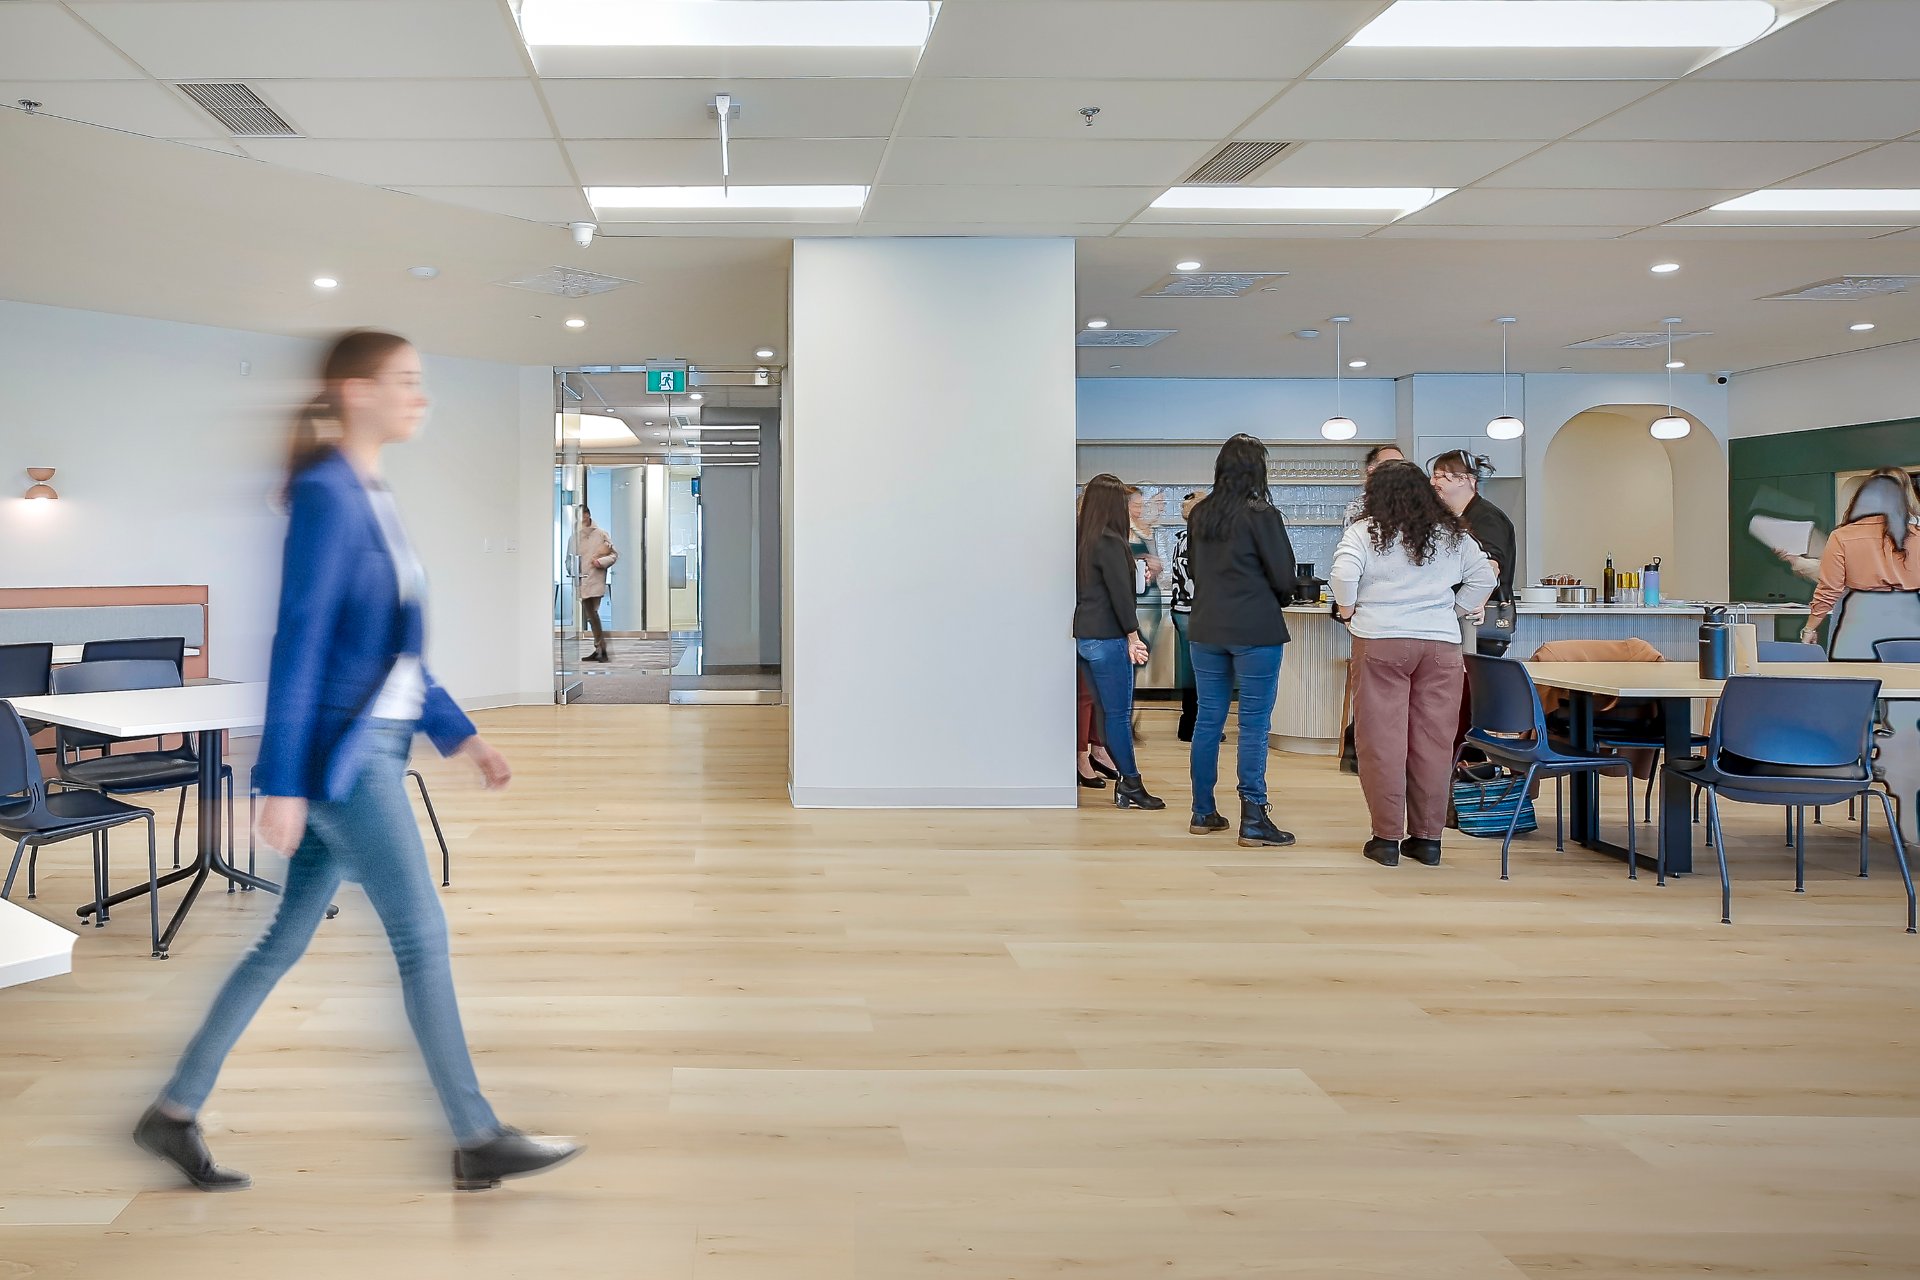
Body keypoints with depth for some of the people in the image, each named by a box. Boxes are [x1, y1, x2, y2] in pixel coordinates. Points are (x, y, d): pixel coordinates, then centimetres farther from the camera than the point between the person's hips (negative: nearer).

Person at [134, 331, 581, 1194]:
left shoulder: (373, 498, 13)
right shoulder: (325, 495, -14)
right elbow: (298, 644, -17)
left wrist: (459, 735, 17)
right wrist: (280, 784, -18)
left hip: (373, 748, 9)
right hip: (341, 751, -9)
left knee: (287, 939, 13)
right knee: (424, 937, -4)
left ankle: (175, 1113, 22)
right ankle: (477, 1143, 4)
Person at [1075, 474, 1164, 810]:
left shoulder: (1081, 540, 9)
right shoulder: (1110, 543, -14)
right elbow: (1120, 593, -16)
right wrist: (1133, 637, -10)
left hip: (1083, 637, 8)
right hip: (1108, 638, -8)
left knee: (1106, 711, 11)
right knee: (1119, 713, -2)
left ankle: (1124, 779, 15)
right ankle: (1131, 783, 3)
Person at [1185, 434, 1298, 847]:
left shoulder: (1199, 514, 5)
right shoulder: (1261, 514, -12)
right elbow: (1283, 575, -9)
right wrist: (1279, 600, 11)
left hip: (1206, 629, 6)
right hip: (1255, 630, -6)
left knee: (1208, 719, 11)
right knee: (1254, 725, -2)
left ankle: (1203, 813, 18)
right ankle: (1253, 820, -2)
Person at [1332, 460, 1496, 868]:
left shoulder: (1365, 532, 0)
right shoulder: (1453, 535, 12)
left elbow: (1343, 572, -14)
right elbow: (1484, 577, 13)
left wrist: (1347, 608, 2)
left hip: (1380, 642, -3)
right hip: (1441, 645, 3)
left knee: (1382, 742, 2)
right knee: (1434, 743, 7)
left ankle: (1387, 838, 4)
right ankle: (1427, 838, 12)